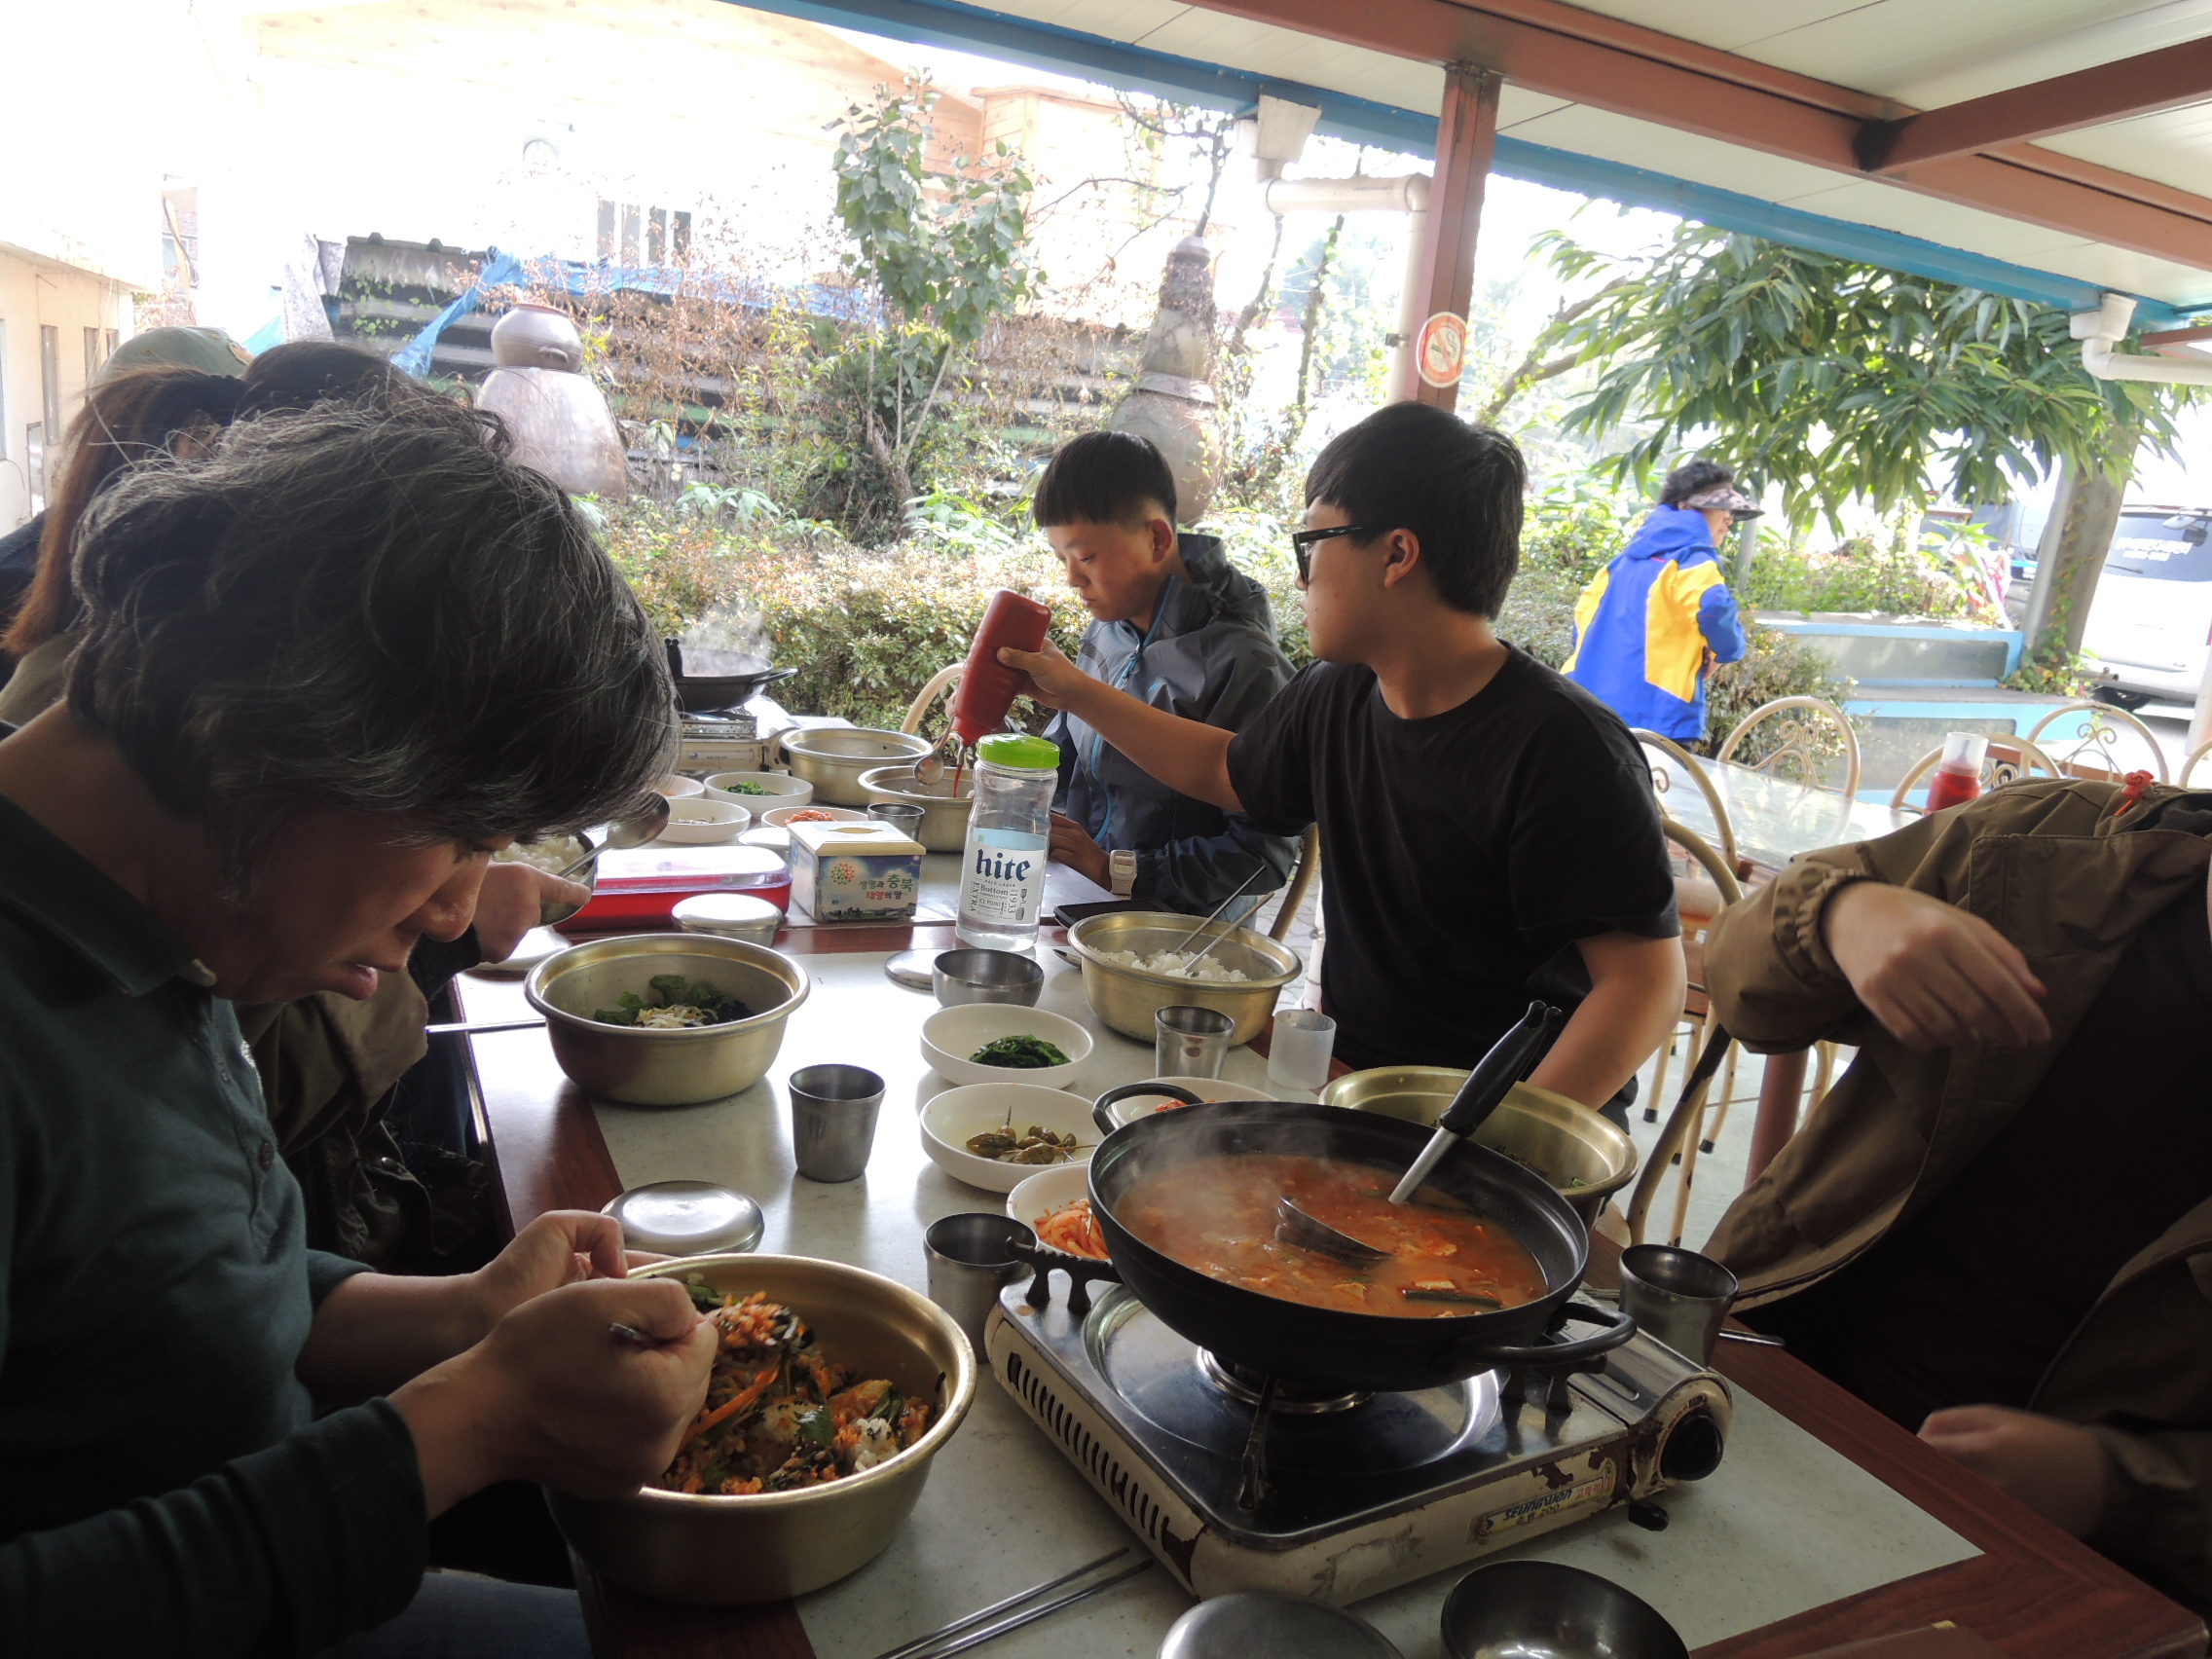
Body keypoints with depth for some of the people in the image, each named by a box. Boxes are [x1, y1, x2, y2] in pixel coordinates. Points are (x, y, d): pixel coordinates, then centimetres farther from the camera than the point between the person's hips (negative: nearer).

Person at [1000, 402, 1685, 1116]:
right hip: (1347, 1082, 7)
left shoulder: (1563, 748, -20)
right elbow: (1224, 770, 24)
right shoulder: (1333, 697, 3)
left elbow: (1648, 982, -21)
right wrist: (1074, 690, 26)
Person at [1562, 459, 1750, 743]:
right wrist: (1727, 650, -5)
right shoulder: (1692, 559, -6)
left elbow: (1585, 613, 21)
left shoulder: (1626, 558, 19)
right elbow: (1713, 609, -24)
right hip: (1655, 715, -8)